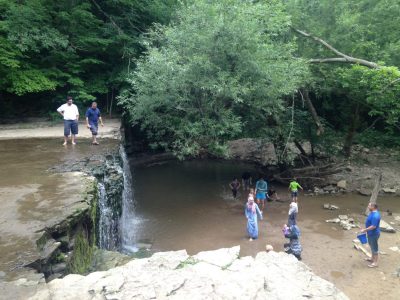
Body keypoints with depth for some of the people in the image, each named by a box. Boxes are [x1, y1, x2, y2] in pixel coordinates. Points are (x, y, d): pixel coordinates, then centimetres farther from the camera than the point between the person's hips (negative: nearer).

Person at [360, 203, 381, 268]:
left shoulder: (375, 216, -29)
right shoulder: (372, 213, 3)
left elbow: (373, 226, -30)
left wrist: (365, 230, -23)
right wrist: (366, 230, 19)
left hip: (374, 234, -10)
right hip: (371, 233, 10)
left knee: (374, 248, 2)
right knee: (372, 246, 23)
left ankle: (375, 262, 13)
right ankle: (372, 258, 39)